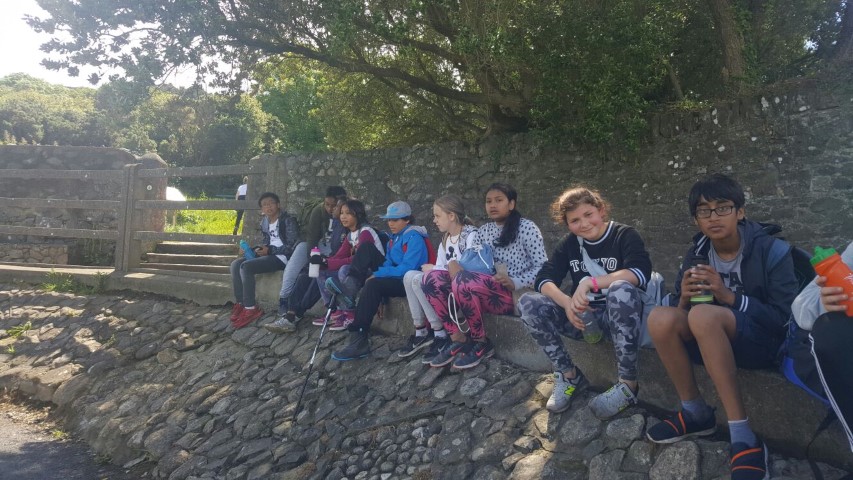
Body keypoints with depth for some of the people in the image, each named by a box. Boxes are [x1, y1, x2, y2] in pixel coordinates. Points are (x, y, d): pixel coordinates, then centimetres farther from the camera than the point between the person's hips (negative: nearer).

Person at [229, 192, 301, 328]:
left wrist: (270, 250, -16)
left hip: (282, 256, -8)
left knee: (246, 267, -25)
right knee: (235, 264, -9)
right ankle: (239, 304, -7)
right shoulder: (264, 222, 14)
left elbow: (292, 246, -14)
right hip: (269, 253, 8)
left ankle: (250, 309, -20)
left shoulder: (288, 221, -10)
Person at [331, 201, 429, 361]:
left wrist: (377, 275, -19)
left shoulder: (414, 238, -13)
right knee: (367, 246, -2)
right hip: (396, 277, 9)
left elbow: (406, 268, -21)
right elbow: (388, 263, 7)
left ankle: (359, 341, -32)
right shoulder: (395, 237, 13)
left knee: (373, 284, -34)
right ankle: (351, 285, -23)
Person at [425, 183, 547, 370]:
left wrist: (515, 283, -22)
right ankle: (459, 340, -11)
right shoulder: (483, 231, 15)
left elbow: (542, 267, -6)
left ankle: (481, 344, -13)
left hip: (516, 295, -6)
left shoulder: (527, 228, -3)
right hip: (487, 293, 7)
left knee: (463, 281, -32)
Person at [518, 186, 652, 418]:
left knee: (621, 289, -38)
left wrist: (589, 282, -34)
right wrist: (567, 303, -27)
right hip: (583, 315, 4)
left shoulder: (624, 235, -7)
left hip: (618, 315, -4)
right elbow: (543, 279, -6)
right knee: (528, 303, -17)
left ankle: (628, 384, -26)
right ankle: (569, 375, -7)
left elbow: (640, 272, -27)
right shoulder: (569, 244, 6)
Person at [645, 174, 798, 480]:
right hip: (715, 342, 5)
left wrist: (729, 296, -28)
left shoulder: (769, 250, -11)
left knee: (703, 314, -35)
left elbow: (784, 317, -15)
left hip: (766, 341, -5)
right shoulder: (697, 254, 1)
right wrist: (684, 299, -21)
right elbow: (681, 314, 4)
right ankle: (695, 413, -8)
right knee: (660, 319, -24)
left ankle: (743, 438, -32)